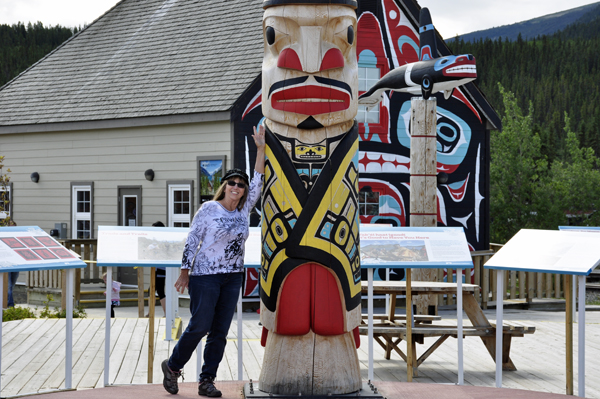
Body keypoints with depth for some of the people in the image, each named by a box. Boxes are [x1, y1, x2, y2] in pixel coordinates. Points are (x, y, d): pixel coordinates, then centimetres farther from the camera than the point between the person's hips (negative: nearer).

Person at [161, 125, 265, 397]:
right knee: (200, 326, -5)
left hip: (233, 277, 5)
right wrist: (185, 273, -6)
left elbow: (258, 182, 7)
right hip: (205, 275, -5)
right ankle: (172, 366, 16)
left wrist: (260, 149, 1)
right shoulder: (209, 209, -6)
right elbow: (192, 241, -4)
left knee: (220, 331, 4)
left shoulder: (243, 211, 8)